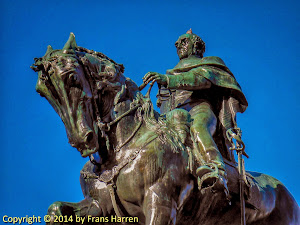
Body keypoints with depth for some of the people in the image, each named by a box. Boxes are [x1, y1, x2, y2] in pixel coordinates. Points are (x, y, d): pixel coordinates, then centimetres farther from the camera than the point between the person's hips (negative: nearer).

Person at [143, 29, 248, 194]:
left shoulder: (207, 64, 25)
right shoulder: (174, 72, 44)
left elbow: (203, 78, -1)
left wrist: (168, 79, -15)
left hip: (199, 108, -7)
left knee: (197, 128, -42)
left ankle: (217, 173, -65)